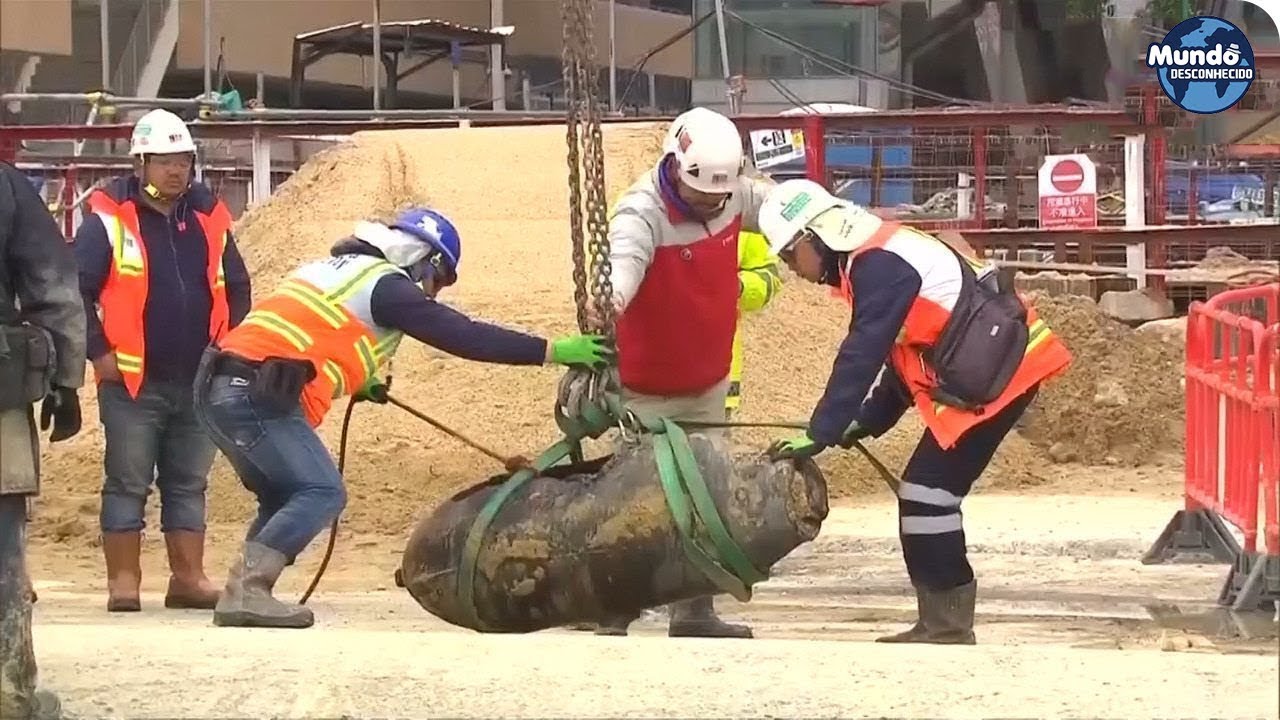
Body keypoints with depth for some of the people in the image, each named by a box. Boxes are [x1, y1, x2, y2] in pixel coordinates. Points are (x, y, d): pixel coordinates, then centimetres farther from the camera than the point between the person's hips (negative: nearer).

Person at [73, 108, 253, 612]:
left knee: (189, 485, 10)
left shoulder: (208, 218, 9)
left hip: (199, 382, 4)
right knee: (127, 485, 1)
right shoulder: (109, 219, -5)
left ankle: (189, 579, 15)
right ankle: (123, 582, 5)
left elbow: (236, 288, 17)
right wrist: (98, 352, -10)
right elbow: (75, 289, -7)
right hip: (132, 381, -4)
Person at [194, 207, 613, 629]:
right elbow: (463, 336, -6)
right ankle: (245, 589, -22)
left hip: (218, 385, 9)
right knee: (322, 494, -11)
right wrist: (553, 351, -6)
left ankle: (246, 587, 6)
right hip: (258, 394, -9)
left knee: (284, 499, 17)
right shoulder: (385, 284, -1)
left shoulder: (330, 269, 25)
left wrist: (354, 382, 31)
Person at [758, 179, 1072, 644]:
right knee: (926, 492, 11)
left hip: (999, 374, -10)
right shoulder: (877, 261, 16)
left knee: (928, 493, -9)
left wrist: (819, 434, -20)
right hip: (986, 372, 10)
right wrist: (869, 422, 13)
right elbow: (902, 355, 21)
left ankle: (948, 630, -5)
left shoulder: (879, 264, -16)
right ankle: (942, 624, 16)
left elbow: (861, 356, -21)